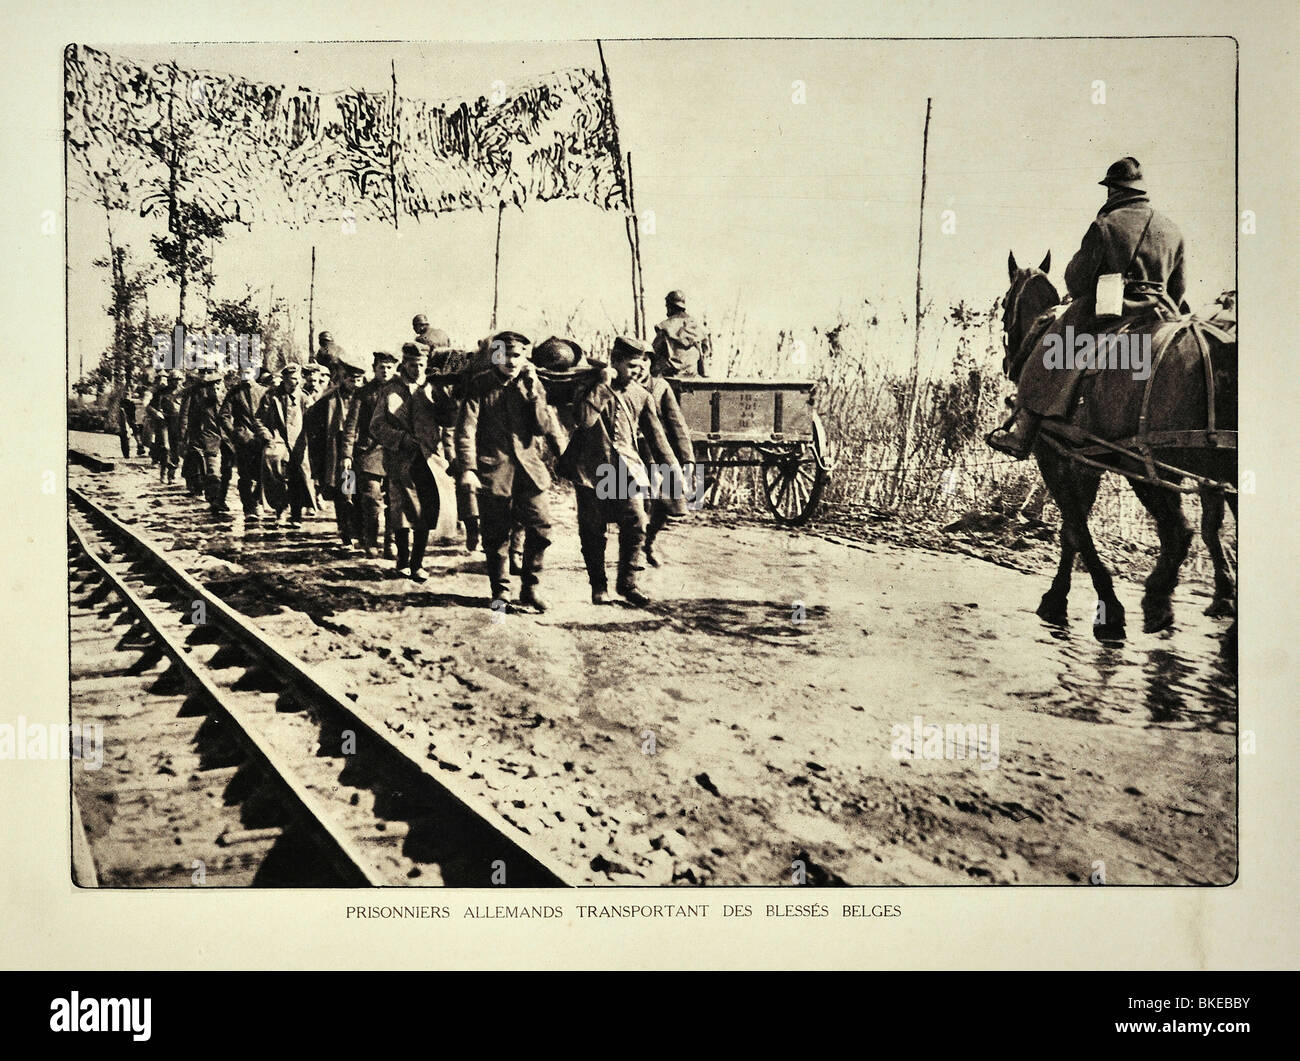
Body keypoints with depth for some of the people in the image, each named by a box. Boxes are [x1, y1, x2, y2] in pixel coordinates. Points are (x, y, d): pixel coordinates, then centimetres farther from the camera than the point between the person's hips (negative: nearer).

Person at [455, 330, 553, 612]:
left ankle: (530, 588, 10)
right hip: (493, 468, -2)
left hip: (528, 467, 2)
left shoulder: (532, 385, 9)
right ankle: (500, 591, 19)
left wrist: (533, 392, -10)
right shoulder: (479, 385, 1)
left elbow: (542, 427, 0)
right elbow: (466, 428, -4)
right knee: (496, 535, 3)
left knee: (540, 527, -6)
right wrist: (467, 469, -12)